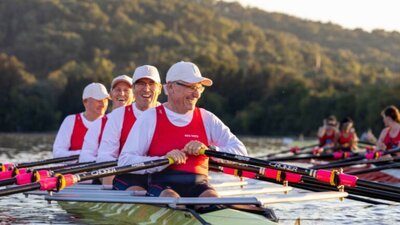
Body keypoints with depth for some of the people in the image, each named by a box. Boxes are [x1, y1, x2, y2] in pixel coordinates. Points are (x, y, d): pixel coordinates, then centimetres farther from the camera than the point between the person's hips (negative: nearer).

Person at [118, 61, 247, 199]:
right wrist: (164, 160, -17)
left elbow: (240, 151, 7)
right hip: (162, 187, -2)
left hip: (198, 186, 3)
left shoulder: (207, 119, 14)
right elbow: (125, 161, -4)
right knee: (171, 198, -35)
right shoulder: (150, 118, 5)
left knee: (212, 198, -30)